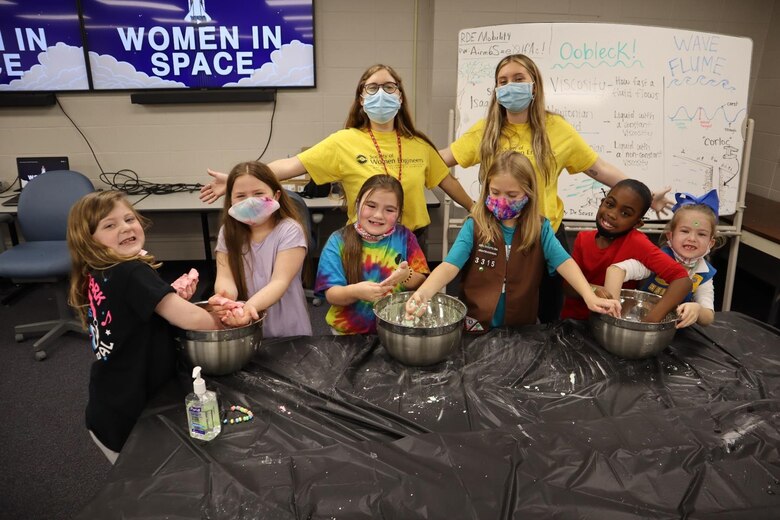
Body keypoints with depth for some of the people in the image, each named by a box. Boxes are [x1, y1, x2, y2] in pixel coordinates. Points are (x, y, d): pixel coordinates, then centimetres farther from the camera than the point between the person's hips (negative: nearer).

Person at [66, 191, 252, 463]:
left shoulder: (94, 277, 2)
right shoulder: (132, 273, -25)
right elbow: (190, 318, -29)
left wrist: (175, 295, -7)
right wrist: (226, 325, -11)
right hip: (129, 416, -8)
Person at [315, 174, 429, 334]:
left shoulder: (404, 237, 1)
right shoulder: (339, 241, -3)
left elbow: (422, 283, -1)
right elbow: (331, 294, -7)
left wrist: (407, 276, -22)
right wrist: (354, 291, -27)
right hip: (348, 332, -1)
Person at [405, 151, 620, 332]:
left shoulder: (540, 229, 0)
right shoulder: (474, 226, -6)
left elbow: (564, 263, -12)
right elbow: (450, 266, -16)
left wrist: (589, 297, -29)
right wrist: (423, 293, -35)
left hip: (521, 329, 2)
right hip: (476, 327, -1)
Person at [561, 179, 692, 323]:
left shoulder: (636, 242, -14)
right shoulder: (583, 239, -2)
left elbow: (682, 280, -22)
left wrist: (650, 321, -33)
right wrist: (590, 289, -28)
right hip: (573, 320, 2)